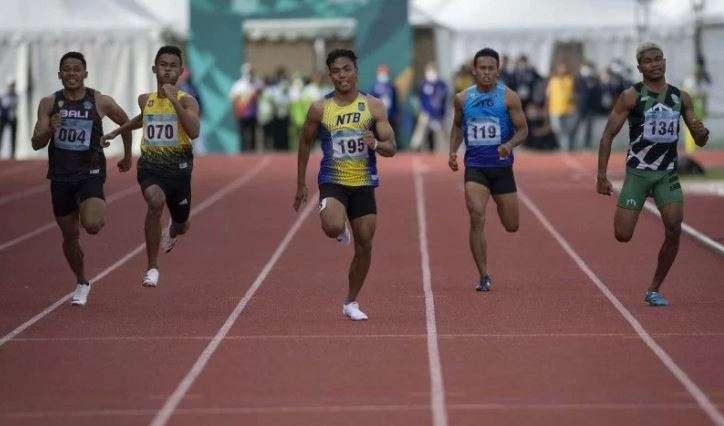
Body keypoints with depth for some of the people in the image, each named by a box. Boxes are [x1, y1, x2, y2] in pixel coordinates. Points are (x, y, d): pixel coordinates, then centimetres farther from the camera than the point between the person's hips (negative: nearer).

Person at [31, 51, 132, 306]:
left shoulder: (101, 102, -4)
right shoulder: (49, 104, 0)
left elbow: (125, 123, 15)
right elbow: (36, 144, -3)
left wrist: (127, 156, 23)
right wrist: (49, 130, -24)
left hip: (90, 174, -2)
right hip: (60, 177, 2)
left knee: (92, 225, -26)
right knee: (70, 235, 10)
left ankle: (99, 215, 12)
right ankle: (82, 284, 32)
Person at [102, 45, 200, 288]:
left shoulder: (186, 101, -8)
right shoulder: (145, 100, 5)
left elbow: (194, 132, -27)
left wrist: (174, 100, -28)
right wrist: (117, 132, 36)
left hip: (178, 169, 0)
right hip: (150, 167, 1)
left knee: (182, 226, 17)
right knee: (156, 202, -33)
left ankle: (170, 233, 60)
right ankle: (152, 268, -25)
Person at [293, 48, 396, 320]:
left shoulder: (374, 106, -1)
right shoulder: (319, 109, -2)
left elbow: (392, 148, -2)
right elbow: (305, 143, 11)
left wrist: (376, 145, -25)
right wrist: (301, 184, 12)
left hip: (364, 183, 2)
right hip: (332, 181, -2)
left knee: (364, 247, 3)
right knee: (333, 227, -30)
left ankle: (351, 302, 22)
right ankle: (342, 232, 9)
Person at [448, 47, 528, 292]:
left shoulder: (508, 97, -3)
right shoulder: (462, 99, 4)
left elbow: (523, 130, -2)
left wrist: (510, 145, -21)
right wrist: (453, 152, 5)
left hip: (502, 166, 0)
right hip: (475, 167, 0)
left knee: (511, 226, 8)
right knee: (477, 218, -19)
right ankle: (484, 276, -13)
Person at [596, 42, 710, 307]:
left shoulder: (681, 98, 7)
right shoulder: (631, 96, -4)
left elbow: (700, 142, 13)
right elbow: (608, 135, -4)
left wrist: (701, 132, -12)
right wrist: (601, 175, -11)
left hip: (668, 174, 3)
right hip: (637, 172, -2)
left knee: (674, 230, -15)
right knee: (623, 236, -8)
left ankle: (654, 290, 1)